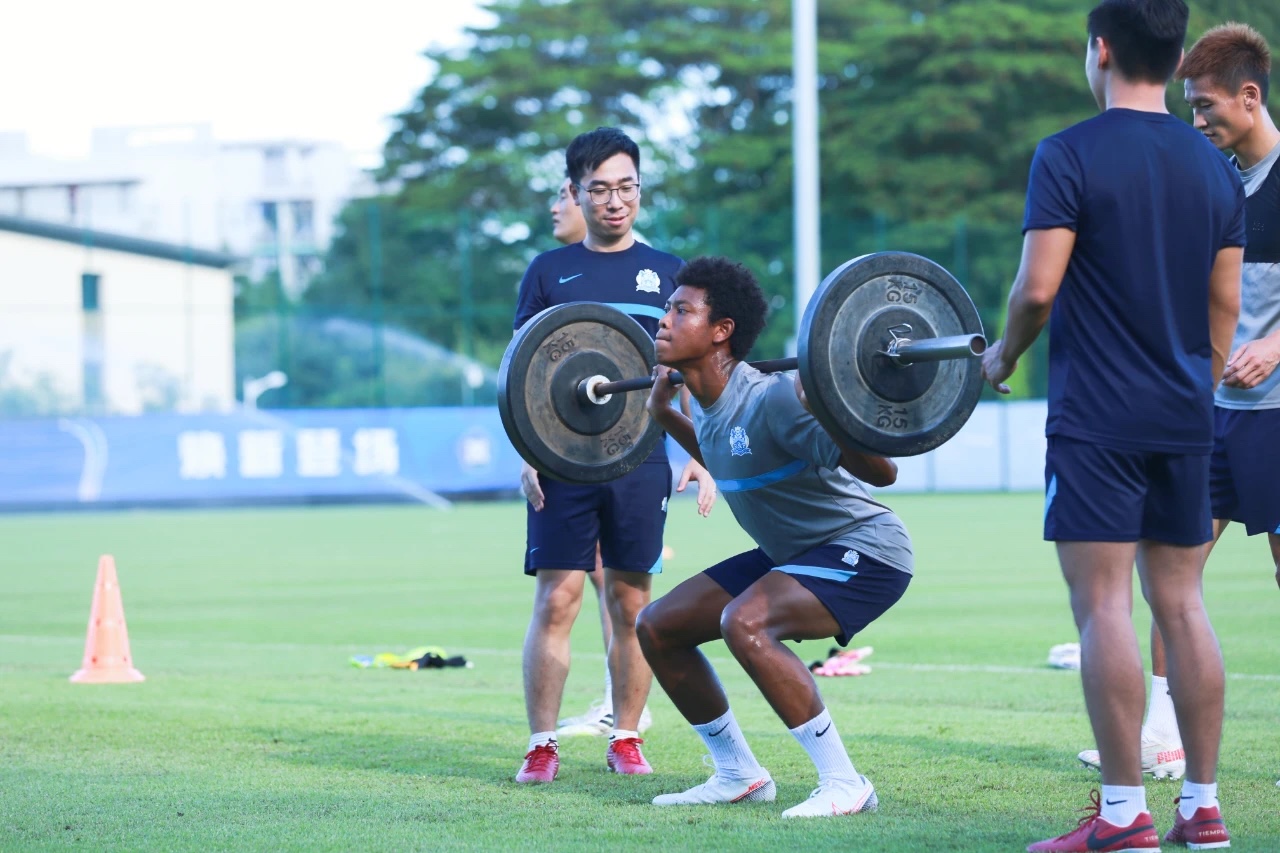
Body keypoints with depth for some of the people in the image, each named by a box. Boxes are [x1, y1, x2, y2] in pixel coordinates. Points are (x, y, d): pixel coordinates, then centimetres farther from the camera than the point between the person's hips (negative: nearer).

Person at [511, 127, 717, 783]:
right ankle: (541, 745, -3)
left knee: (631, 604, 2)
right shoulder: (549, 271, 8)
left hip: (640, 459, 1)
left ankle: (625, 740, 11)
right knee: (556, 600, -7)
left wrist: (700, 456, 4)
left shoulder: (666, 272, 11)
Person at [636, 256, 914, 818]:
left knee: (745, 623, -34)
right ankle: (739, 775, 17)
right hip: (788, 553, 9)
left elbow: (880, 472, -29)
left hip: (863, 550, -9)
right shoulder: (707, 406, -1)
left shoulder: (769, 399, -27)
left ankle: (844, 785, -24)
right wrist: (662, 414, 17)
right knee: (657, 627, 5)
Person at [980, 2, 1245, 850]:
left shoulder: (1070, 157, -10)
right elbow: (1225, 305, 12)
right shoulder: (1217, 167, 9)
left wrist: (1004, 357, 3)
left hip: (1096, 421, -6)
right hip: (1185, 423, 6)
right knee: (1181, 604, 10)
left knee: (1104, 605, -5)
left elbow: (1037, 289, -15)